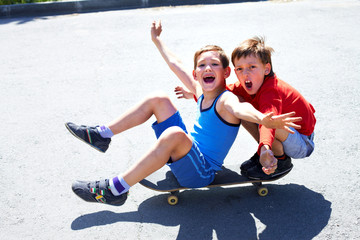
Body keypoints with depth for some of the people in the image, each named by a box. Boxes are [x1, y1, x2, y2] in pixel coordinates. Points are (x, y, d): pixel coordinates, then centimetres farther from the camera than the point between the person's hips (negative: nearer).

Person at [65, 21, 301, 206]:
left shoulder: (225, 100, -19)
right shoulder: (202, 92, 3)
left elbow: (239, 108, -45)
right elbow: (175, 65, 18)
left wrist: (262, 119, -67)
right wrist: (157, 39, 30)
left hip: (201, 174, -8)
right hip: (189, 153, 8)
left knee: (174, 134, -40)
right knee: (158, 99, 7)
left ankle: (116, 189, -30)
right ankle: (102, 135, 10)